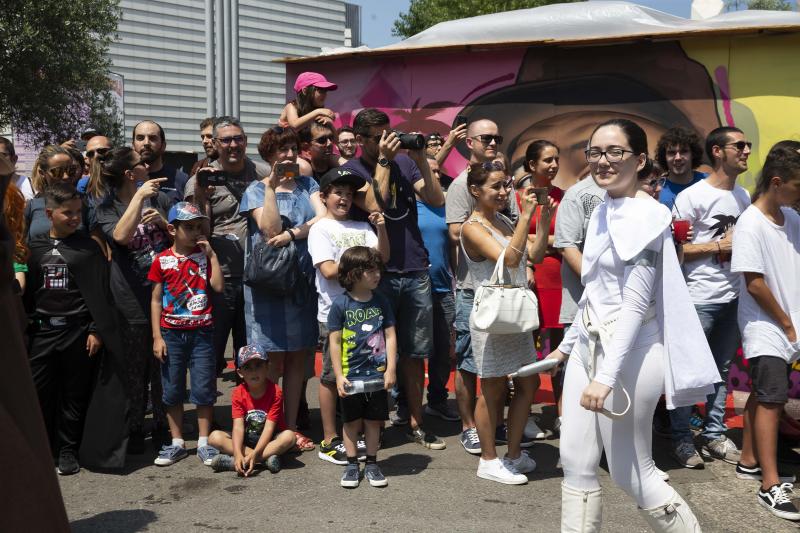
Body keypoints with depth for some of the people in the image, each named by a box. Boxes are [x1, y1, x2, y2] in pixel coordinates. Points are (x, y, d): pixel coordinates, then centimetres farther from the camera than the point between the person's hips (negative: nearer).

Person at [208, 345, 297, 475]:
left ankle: (232, 462, -35)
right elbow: (238, 427, -19)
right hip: (246, 440, 2)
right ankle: (267, 457, -29)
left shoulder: (275, 392, -17)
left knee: (289, 436, -34)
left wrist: (255, 454, -36)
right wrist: (238, 454, -37)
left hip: (270, 439, -2)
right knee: (214, 437, -21)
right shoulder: (238, 394, -10)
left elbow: (269, 427, -23)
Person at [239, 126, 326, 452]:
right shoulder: (256, 190, 2)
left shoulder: (307, 184, 13)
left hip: (303, 281, 4)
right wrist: (271, 186, -13)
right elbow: (271, 229, -13)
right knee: (272, 361, -4)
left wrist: (291, 234, -14)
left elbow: (322, 218, -3)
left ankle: (291, 427, 17)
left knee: (298, 358, 8)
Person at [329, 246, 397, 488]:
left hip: (378, 375, 2)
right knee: (352, 421, 9)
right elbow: (335, 342, -6)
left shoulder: (381, 302, 1)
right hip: (351, 376, -2)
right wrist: (339, 375, -9)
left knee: (374, 421, 10)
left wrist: (391, 369, -4)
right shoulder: (340, 304, -8)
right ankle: (352, 464, 22)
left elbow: (390, 336, 2)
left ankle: (372, 464, 23)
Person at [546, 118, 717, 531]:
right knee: (576, 463, 8)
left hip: (627, 353, -8)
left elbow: (636, 303, -22)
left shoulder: (645, 215, -15)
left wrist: (606, 375, -27)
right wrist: (568, 343, 22)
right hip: (588, 346, 8)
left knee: (629, 472, 3)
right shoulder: (602, 211, 11)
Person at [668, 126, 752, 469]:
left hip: (733, 297, 7)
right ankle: (681, 439, 12)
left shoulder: (743, 196, 11)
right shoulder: (692, 197, -10)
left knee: (722, 369, 13)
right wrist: (719, 246, -15)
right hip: (699, 299, -7)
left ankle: (714, 434, 25)